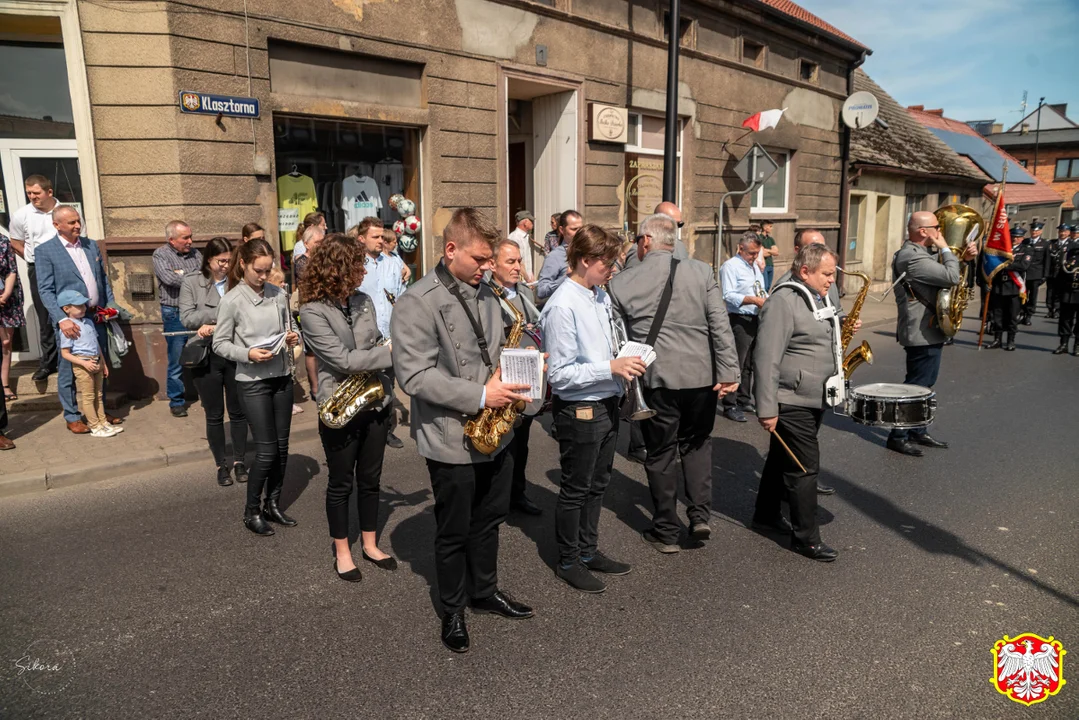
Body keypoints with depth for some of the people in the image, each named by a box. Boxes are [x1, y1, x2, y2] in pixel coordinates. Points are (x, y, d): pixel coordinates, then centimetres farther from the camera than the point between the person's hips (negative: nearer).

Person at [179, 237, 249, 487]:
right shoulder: (191, 282, 1)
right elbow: (187, 318, -8)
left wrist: (214, 325, -19)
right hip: (206, 356, 0)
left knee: (237, 411, 10)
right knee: (214, 415, 10)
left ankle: (239, 461, 25)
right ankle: (221, 465, 24)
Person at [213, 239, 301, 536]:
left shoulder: (278, 294, 2)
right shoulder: (232, 300, -10)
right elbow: (220, 344, -6)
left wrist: (292, 339, -8)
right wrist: (248, 354, -21)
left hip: (282, 377, 5)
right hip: (252, 382, -4)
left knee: (282, 447, 10)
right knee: (266, 450, -3)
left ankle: (273, 504, 28)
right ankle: (252, 512, 17)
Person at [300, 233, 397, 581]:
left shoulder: (364, 300, 4)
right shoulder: (313, 311, -16)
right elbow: (344, 360, -22)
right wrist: (392, 351, -18)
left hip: (375, 402, 6)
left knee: (370, 478, 17)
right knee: (341, 483, 11)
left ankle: (370, 544, 33)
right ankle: (342, 552, 28)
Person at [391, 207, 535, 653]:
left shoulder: (485, 294, 8)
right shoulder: (417, 303, -17)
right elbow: (414, 375, -23)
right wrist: (479, 396, -27)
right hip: (452, 439, -7)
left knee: (489, 519, 21)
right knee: (454, 532, 10)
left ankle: (484, 592, 41)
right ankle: (452, 610, 31)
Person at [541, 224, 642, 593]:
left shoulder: (602, 296, 5)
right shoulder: (562, 306, -21)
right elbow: (560, 373, -22)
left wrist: (624, 359, 0)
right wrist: (611, 367, -24)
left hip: (606, 403, 8)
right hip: (579, 410, -8)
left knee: (597, 484, 21)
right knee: (575, 489, 9)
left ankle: (588, 551, 39)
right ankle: (568, 561, 29)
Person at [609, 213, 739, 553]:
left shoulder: (622, 282, -3)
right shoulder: (701, 272, -1)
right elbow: (721, 326, -7)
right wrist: (729, 371, -5)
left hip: (655, 379, -1)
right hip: (701, 376, 1)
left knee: (661, 454, 12)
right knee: (697, 444, 22)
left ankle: (666, 532, 21)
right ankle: (700, 515, 15)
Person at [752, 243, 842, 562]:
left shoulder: (819, 299, 13)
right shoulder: (783, 302, -18)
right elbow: (766, 359, -22)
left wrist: (843, 331, 11)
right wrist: (766, 408, -23)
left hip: (814, 400, 9)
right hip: (792, 402, -9)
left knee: (783, 459, 19)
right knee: (805, 466, -4)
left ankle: (766, 516, 33)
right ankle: (806, 538, 8)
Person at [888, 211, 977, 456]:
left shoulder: (916, 253, 13)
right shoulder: (913, 258, -22)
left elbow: (943, 271, 22)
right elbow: (952, 278, -25)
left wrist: (964, 257, 5)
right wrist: (945, 248, -13)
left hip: (928, 332, 11)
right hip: (922, 334, -11)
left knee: (925, 383, 18)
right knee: (916, 385, -3)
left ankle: (918, 432, 28)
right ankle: (898, 436, 6)